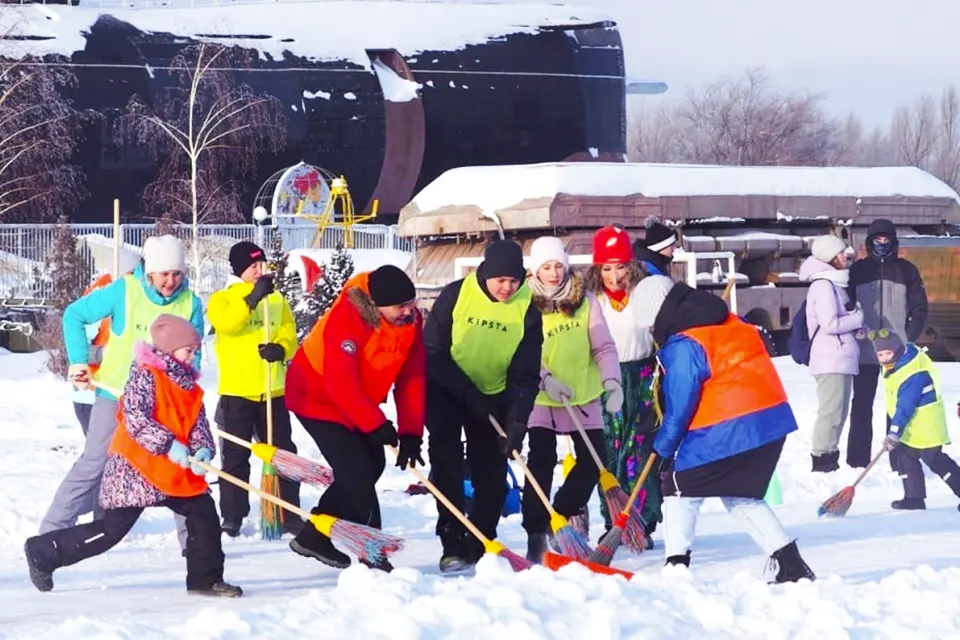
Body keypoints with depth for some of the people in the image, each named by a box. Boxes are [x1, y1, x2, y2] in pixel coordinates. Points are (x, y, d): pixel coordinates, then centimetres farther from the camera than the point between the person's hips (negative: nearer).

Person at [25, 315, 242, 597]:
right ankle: (43, 553, 4)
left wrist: (203, 449, -11)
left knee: (203, 512, 1)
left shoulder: (187, 382, 13)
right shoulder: (144, 374, -11)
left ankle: (205, 579, 12)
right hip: (135, 468, -8)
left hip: (176, 470, 8)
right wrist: (169, 445, -28)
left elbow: (199, 423, 10)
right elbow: (135, 419, -21)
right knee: (111, 529, -8)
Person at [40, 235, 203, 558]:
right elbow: (74, 316, -4)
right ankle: (52, 532, 3)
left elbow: (192, 356, -2)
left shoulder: (190, 303, -7)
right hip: (115, 396, -3)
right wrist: (79, 361, -9)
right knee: (93, 465, -3)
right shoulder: (123, 292, -14)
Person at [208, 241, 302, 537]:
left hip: (272, 391, 3)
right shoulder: (222, 299, 1)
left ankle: (289, 516, 11)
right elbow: (225, 323, -21)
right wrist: (253, 297, -32)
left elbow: (289, 336, 5)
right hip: (236, 391, -3)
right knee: (235, 457, 1)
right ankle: (232, 518, 7)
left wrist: (280, 349, -18)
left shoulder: (277, 299, 12)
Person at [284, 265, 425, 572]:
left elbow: (412, 378, -8)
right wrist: (376, 425, -32)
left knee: (372, 465, 12)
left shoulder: (411, 320, -11)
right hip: (317, 396, -8)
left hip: (356, 402, 8)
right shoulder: (347, 319, -33)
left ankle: (315, 537, 24)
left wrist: (411, 434, -14)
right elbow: (340, 383, -34)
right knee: (357, 471, -13)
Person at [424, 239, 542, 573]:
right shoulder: (455, 296, -19)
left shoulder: (527, 310, -14)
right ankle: (452, 545, -11)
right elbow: (432, 352, -14)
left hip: (494, 395, 2)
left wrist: (517, 421, -25)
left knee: (492, 471, 0)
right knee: (447, 462, -13)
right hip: (446, 391, -2)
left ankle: (481, 545, 13)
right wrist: (468, 392, -19)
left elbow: (525, 375, -14)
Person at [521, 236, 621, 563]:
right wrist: (545, 378, -24)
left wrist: (611, 379, -13)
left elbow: (603, 345, 1)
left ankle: (562, 516, 25)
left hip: (584, 396, 3)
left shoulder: (585, 301, 0)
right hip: (541, 398, -3)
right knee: (541, 461, -11)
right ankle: (536, 535, -5)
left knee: (593, 460, 3)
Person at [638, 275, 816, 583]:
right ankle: (790, 562, 12)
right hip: (771, 421, 8)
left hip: (725, 430, -8)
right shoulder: (729, 323, 14)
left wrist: (664, 447, 6)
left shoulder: (682, 346, -10)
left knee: (680, 488, 8)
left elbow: (680, 405, -8)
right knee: (741, 497, 21)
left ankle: (676, 565, 0)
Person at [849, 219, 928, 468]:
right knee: (862, 405, 2)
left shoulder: (907, 270, 6)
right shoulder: (858, 270, 6)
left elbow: (920, 307, 6)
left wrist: (909, 338, -4)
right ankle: (857, 459, 5)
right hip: (865, 351, 0)